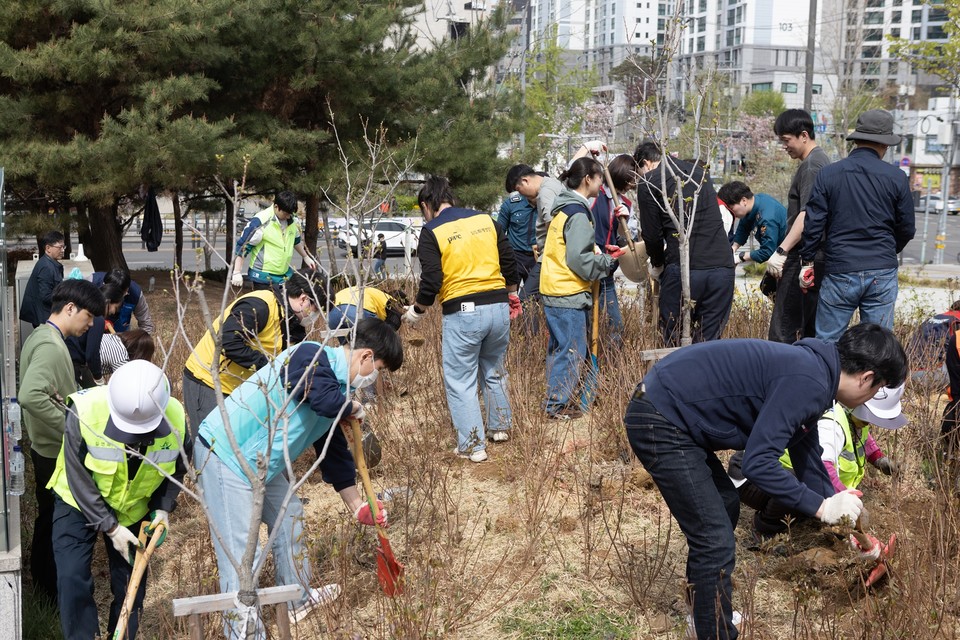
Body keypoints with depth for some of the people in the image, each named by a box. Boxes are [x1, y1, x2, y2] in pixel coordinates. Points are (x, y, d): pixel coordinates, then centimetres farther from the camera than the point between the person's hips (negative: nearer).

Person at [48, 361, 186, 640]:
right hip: (78, 503, -2)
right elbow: (78, 478, -23)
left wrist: (163, 508, -15)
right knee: (73, 579, -12)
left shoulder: (175, 418, -24)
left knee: (132, 583, 6)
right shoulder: (84, 411, -33)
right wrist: (109, 527, -23)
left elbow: (176, 468, -3)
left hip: (134, 508, 2)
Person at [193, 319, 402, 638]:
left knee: (289, 517, 24)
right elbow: (326, 402, -37)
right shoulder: (310, 356, -18)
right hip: (224, 454, -10)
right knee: (239, 556, -9)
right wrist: (354, 408, -13)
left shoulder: (337, 387, 10)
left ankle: (298, 599, 43)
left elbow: (334, 452, 18)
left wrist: (358, 507, 22)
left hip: (261, 463, 10)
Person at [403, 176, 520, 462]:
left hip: (461, 312, -5)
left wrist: (416, 311, 6)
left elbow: (431, 281, -11)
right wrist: (511, 294, 27)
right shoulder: (486, 220, 9)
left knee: (460, 381, 5)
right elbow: (509, 262, 11)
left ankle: (472, 446, 6)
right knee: (494, 370, 24)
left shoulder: (431, 232, -5)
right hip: (498, 307, 5)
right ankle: (500, 427, 34)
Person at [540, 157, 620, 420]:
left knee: (560, 347, 17)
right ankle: (558, 405, 3)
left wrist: (601, 251, 10)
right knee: (571, 350, -2)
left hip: (554, 291, 10)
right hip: (568, 294, -10)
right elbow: (578, 259, -19)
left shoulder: (564, 207, 15)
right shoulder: (578, 213, -16)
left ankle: (556, 399, 26)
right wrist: (608, 261, -7)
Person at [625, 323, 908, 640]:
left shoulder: (811, 371, 12)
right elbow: (758, 462, -24)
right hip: (659, 423, -11)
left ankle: (707, 612, 40)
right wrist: (821, 506, -15)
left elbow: (807, 459, 23)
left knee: (726, 506, 25)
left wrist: (845, 525, 30)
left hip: (671, 415, 11)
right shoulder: (807, 382, -19)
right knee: (717, 542, -6)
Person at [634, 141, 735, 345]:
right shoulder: (700, 172, 20)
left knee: (674, 342, 7)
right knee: (709, 341, 9)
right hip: (723, 266, 5)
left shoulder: (649, 183, 2)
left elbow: (652, 234, 0)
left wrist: (657, 265, 19)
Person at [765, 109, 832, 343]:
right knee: (810, 328, 11)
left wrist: (781, 251, -25)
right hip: (817, 257, 10)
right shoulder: (821, 160, 19)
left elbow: (806, 215, -22)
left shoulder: (811, 166, -12)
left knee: (782, 329, -10)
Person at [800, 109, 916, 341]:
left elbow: (813, 223, -3)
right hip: (883, 274, 1)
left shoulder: (828, 174, -2)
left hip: (839, 272, -1)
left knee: (827, 342, 6)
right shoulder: (896, 178, 0)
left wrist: (807, 261, 7)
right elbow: (907, 228, 7)